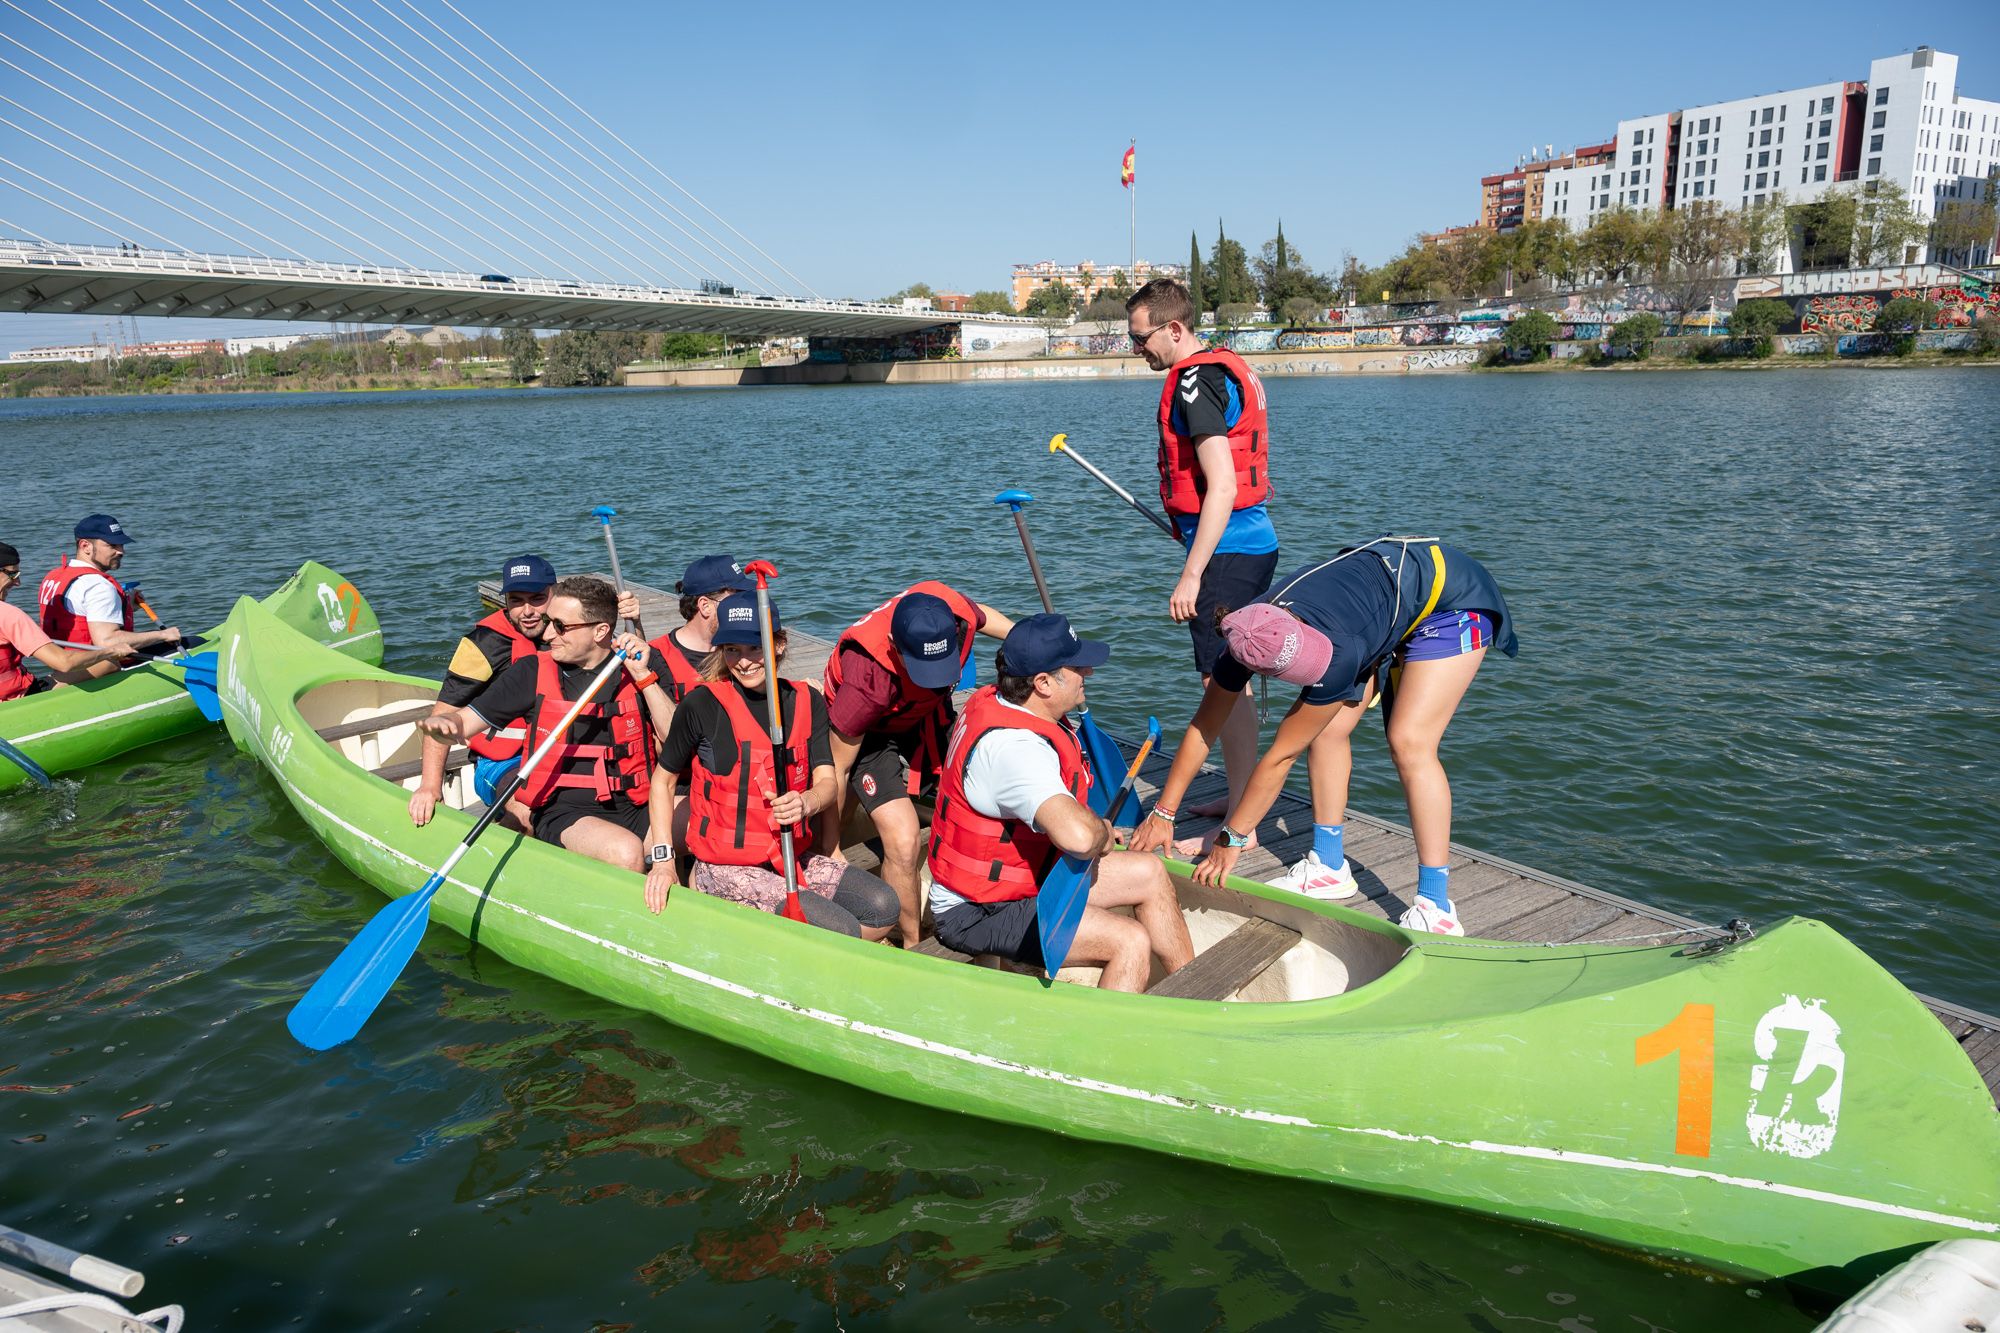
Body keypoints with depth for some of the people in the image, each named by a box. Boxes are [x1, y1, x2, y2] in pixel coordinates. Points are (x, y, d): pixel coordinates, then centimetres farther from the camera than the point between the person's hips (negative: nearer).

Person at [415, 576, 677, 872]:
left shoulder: (643, 665, 2)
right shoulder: (533, 672, 2)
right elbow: (464, 720, 6)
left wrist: (644, 676, -14)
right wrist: (440, 723, -17)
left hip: (637, 807, 2)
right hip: (564, 814, -1)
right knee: (625, 853, -33)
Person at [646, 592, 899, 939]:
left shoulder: (806, 700, 3)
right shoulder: (702, 704, -9)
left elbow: (827, 783, -4)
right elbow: (665, 779, 2)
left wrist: (806, 803, -28)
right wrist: (663, 860, -5)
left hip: (795, 858, 6)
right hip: (726, 868, -5)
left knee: (882, 906, -12)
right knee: (841, 930, -21)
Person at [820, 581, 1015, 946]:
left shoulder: (955, 611, -29)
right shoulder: (867, 681, -40)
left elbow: (983, 615, 2)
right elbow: (836, 769, -25)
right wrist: (830, 850, -15)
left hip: (928, 715, 6)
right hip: (869, 733, -6)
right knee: (904, 840, -20)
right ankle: (915, 946, 3)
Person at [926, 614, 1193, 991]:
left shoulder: (992, 701, 1)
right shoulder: (1014, 747, -32)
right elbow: (1078, 836, -47)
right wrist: (1103, 832, -21)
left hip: (1023, 872, 11)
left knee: (1149, 872, 13)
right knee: (1132, 943, -23)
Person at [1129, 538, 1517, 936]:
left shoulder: (1339, 655, -38)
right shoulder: (1246, 641, -22)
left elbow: (1281, 757, -29)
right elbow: (1202, 728, -10)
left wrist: (1231, 839, -20)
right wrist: (1162, 814, -7)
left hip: (1451, 594, -6)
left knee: (1408, 743, -19)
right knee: (1327, 729, -5)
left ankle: (1436, 907, -17)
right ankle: (1330, 868, 9)